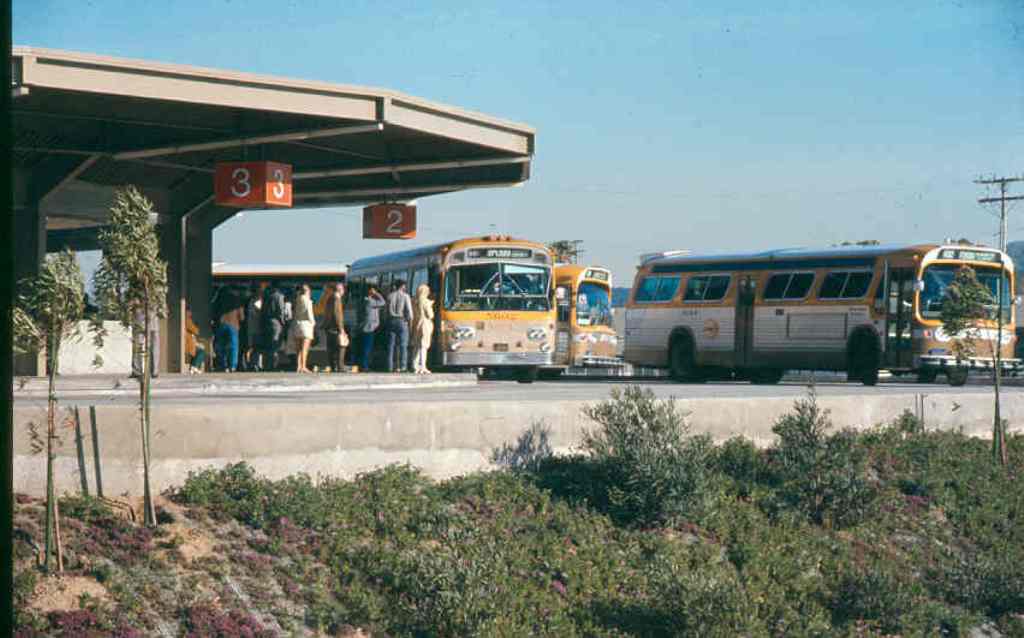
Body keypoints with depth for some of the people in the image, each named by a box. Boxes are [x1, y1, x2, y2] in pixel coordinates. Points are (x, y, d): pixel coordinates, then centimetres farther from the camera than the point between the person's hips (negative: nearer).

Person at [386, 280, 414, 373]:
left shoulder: (390, 296, 7)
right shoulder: (405, 296, -4)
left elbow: (387, 310, 4)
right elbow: (409, 310, -8)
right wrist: (410, 320, 4)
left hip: (391, 321, 3)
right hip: (402, 321, -3)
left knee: (391, 345, 5)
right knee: (403, 345, 0)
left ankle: (390, 366, 1)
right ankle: (402, 366, -6)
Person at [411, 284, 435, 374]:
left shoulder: (415, 301, 4)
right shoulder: (426, 302, -12)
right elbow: (430, 315, -10)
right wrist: (430, 307, 5)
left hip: (416, 325, 6)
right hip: (425, 324, -6)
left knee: (417, 346, 14)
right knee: (424, 346, -4)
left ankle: (415, 366, 15)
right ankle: (422, 367, -7)